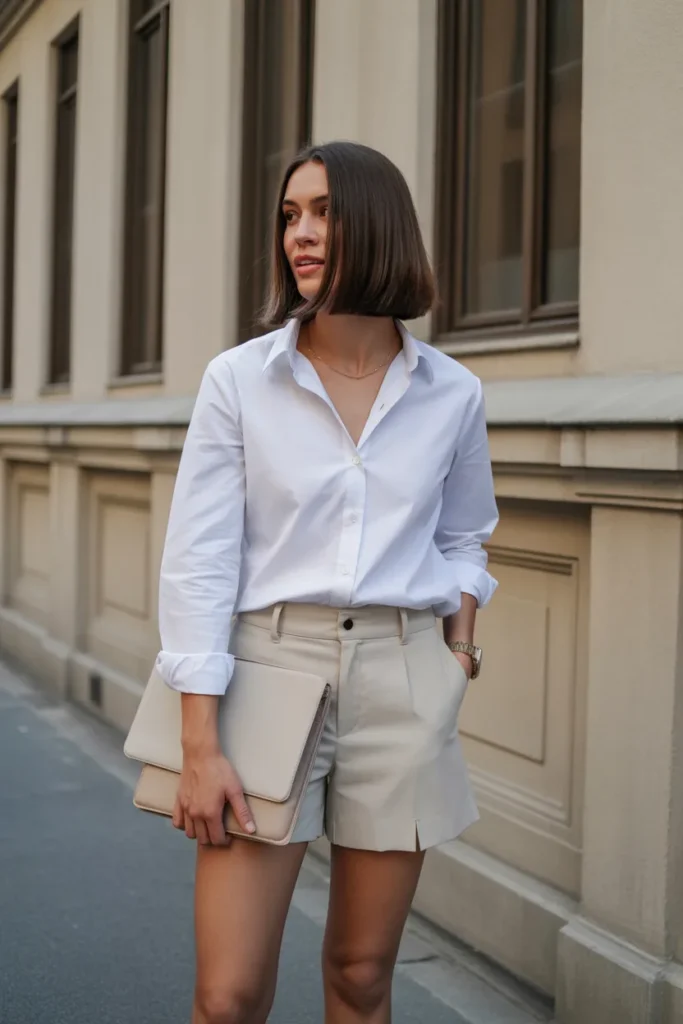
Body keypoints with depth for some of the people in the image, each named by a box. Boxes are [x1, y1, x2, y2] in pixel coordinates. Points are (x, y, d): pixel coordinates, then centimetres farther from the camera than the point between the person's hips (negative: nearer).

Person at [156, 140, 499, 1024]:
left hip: (402, 685, 2)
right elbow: (198, 563, -6)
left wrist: (460, 648, 3)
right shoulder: (239, 379, -3)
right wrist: (200, 746, -11)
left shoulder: (451, 394, 4)